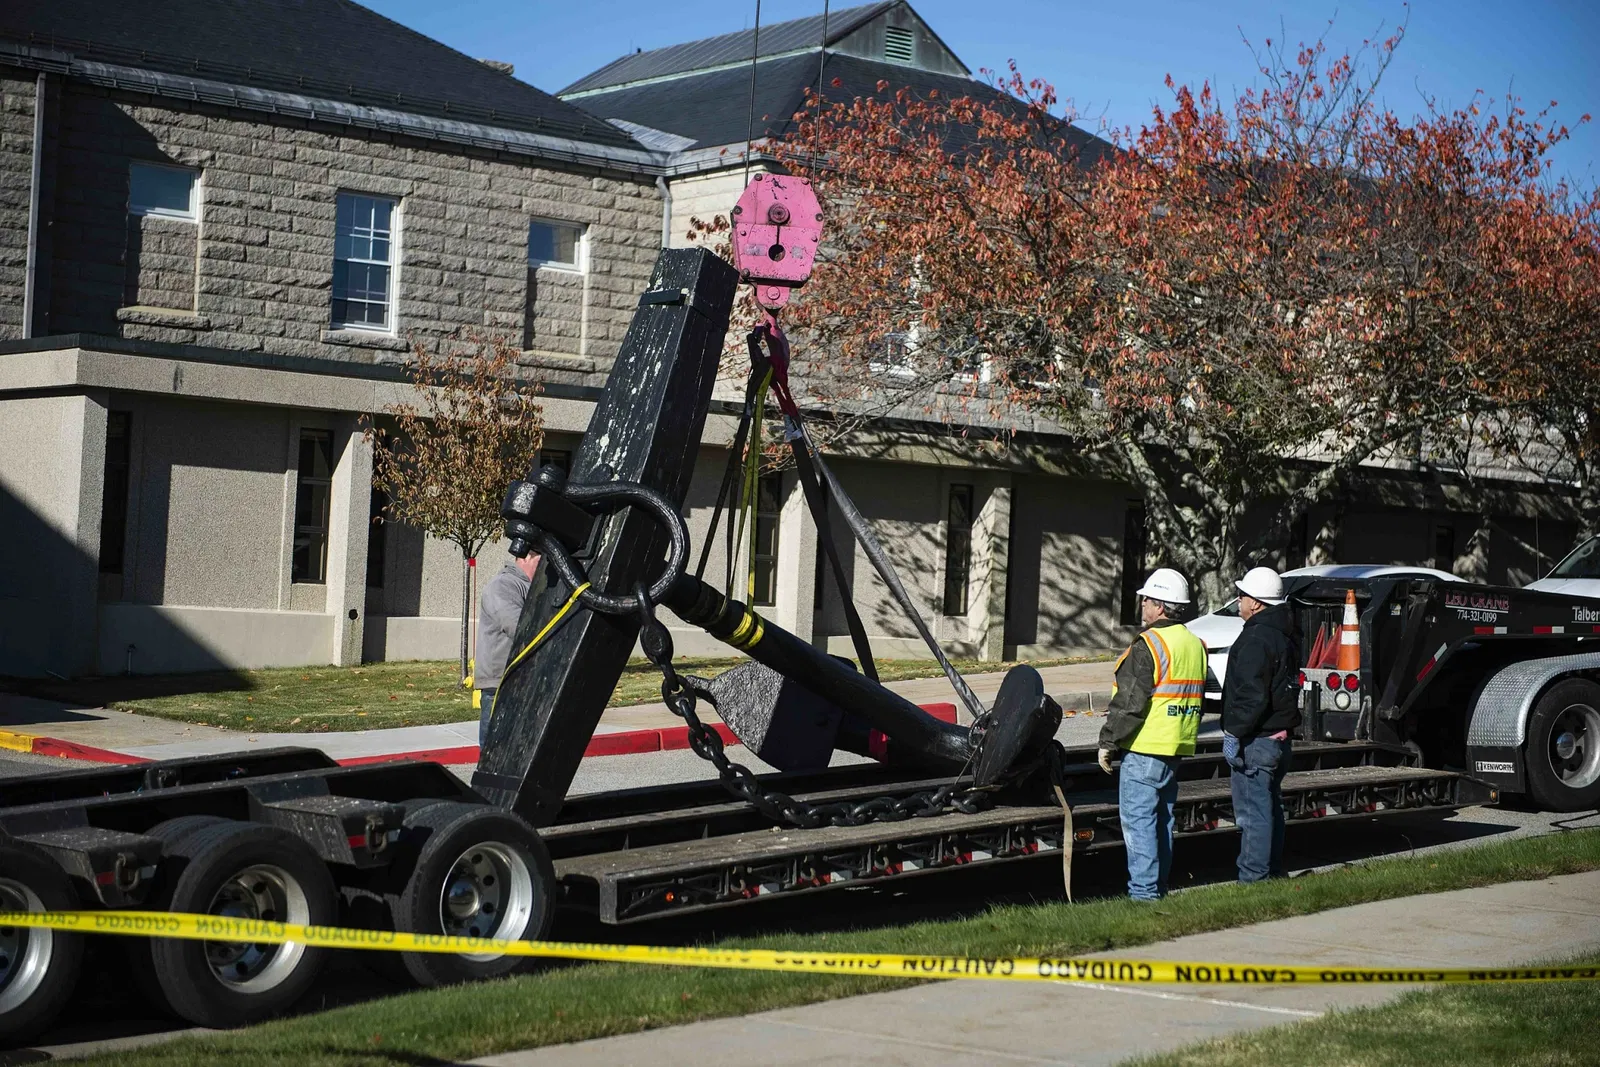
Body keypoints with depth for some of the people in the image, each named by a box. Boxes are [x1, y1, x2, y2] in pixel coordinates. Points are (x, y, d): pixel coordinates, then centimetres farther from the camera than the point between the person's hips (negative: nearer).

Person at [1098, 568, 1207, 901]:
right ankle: (1159, 886, 21)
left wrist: (1108, 742, -8)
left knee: (1138, 820, -5)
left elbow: (1130, 702, -18)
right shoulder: (1195, 645, 13)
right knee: (1163, 818, 15)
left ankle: (1144, 892, -7)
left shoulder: (1148, 645, -16)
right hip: (1177, 748, 9)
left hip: (1145, 748, -9)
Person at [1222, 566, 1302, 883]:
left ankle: (1253, 878, -4)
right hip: (1280, 735, 10)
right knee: (1270, 809, 18)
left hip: (1256, 741, -10)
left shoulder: (1257, 639, -19)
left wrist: (1234, 733, -19)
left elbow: (1252, 696, -24)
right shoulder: (1285, 636, 14)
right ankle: (1273, 872, 25)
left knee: (1253, 814, -6)